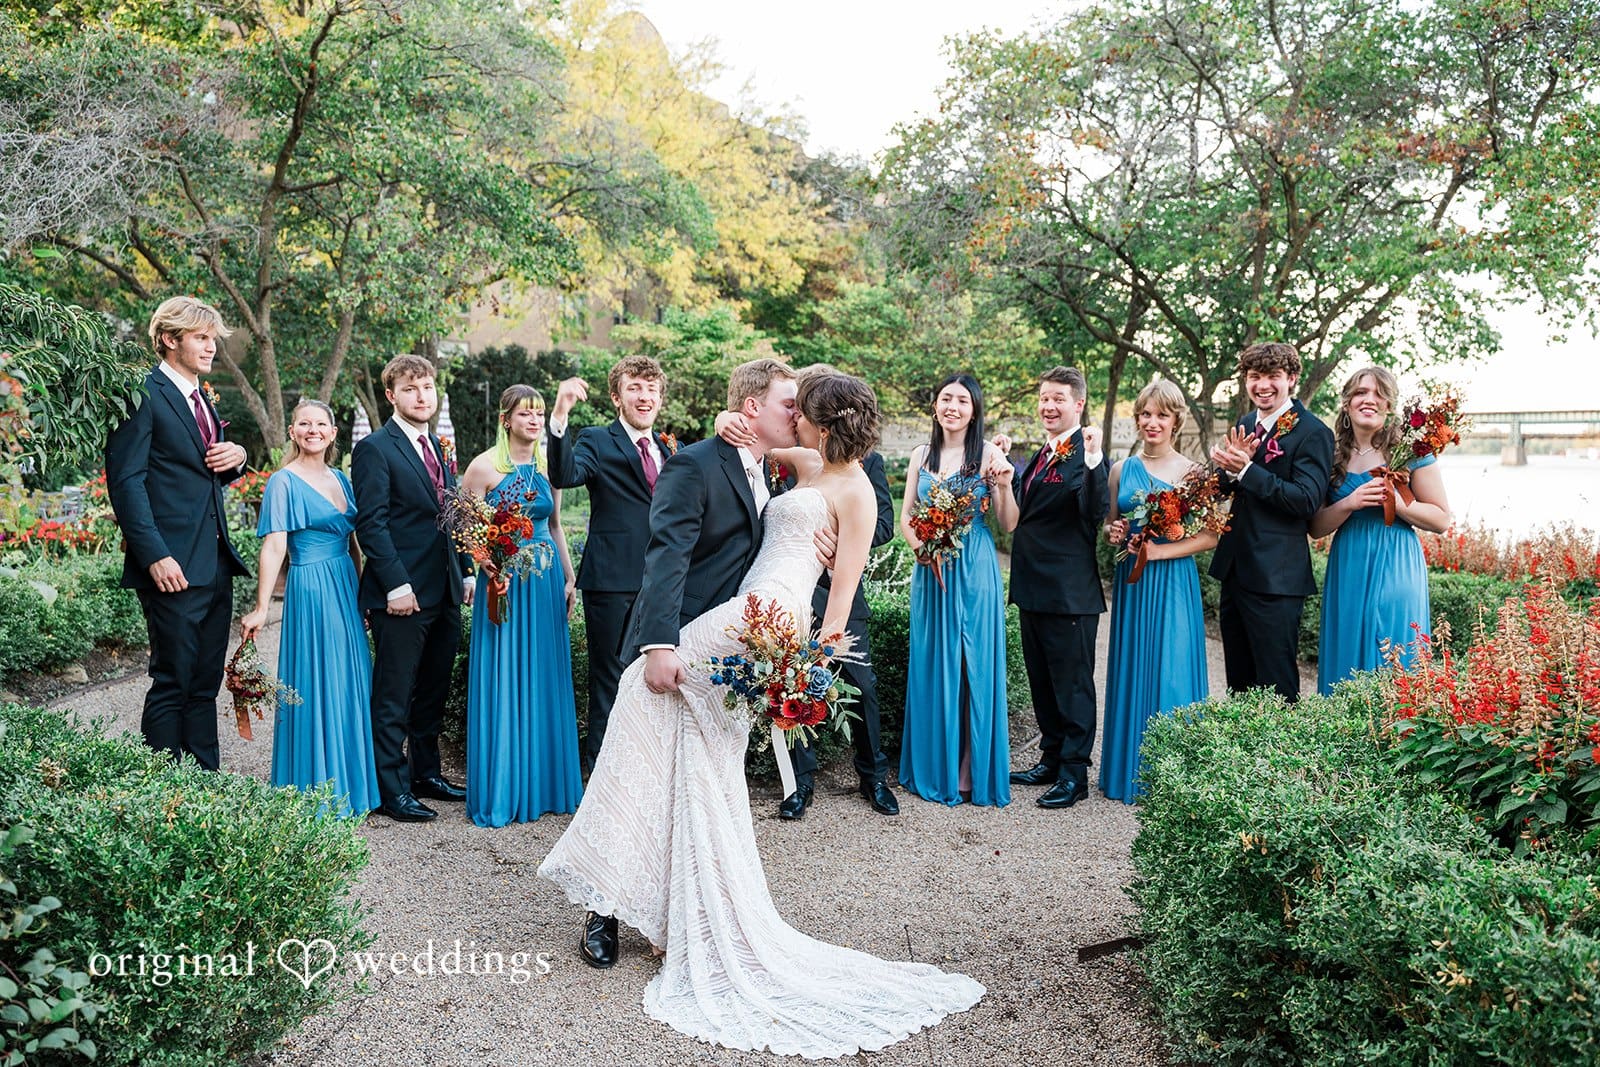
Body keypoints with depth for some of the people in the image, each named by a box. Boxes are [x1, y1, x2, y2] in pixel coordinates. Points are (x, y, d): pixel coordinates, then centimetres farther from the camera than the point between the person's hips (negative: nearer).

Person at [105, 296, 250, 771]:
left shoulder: (200, 398, 19)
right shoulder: (144, 395, -8)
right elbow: (126, 481, -14)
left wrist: (236, 456, 4)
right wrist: (155, 556, -20)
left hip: (216, 565, 8)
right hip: (175, 567, -8)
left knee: (205, 686, 12)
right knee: (172, 686, -2)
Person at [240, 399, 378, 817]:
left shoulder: (341, 480, 12)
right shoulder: (283, 482, -7)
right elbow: (273, 548, -13)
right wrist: (261, 610, -18)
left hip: (347, 591, 7)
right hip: (311, 591, -7)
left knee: (351, 686, 11)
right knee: (315, 689, 0)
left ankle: (351, 784, 24)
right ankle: (317, 793, 11)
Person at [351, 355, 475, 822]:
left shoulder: (438, 447, 17)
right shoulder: (375, 449, -7)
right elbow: (371, 523, -13)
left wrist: (467, 571, 12)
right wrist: (396, 585, -19)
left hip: (445, 592, 8)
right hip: (403, 593, -8)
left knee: (433, 691, 15)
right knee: (394, 695, 1)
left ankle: (425, 772, 27)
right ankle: (392, 790, 8)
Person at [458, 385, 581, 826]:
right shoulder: (485, 467, -6)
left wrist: (570, 579, 11)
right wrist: (492, 568, -19)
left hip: (547, 581, 5)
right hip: (502, 581, -5)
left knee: (545, 681, 10)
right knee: (503, 683, 0)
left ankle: (544, 783, 23)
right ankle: (500, 793, 12)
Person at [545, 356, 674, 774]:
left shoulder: (670, 450, 14)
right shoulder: (596, 441, -3)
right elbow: (563, 475, -25)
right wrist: (560, 417, -36)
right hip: (612, 581, -5)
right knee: (610, 681, 3)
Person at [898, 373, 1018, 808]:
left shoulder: (988, 454, -3)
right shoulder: (921, 455, 9)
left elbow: (1009, 524, -5)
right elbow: (906, 516, 10)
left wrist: (1004, 485, -21)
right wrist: (924, 547, -8)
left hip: (974, 572, -4)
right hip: (930, 569, 4)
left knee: (973, 667, 1)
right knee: (931, 665, 9)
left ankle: (971, 770, 12)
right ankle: (933, 767, 22)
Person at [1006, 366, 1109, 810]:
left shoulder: (1085, 455, -13)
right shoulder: (1042, 456, 15)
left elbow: (1097, 514, -26)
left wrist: (1093, 461, -36)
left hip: (1069, 590, -9)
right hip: (1033, 587, 9)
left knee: (1072, 683, 2)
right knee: (1042, 681, 18)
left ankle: (1075, 772, 12)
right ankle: (1052, 757, 31)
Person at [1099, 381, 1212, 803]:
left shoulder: (1192, 471, -3)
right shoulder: (1121, 469, 9)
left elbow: (1211, 535, -8)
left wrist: (1160, 551, -17)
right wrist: (1114, 533, -5)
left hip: (1173, 583, -4)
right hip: (1131, 583, 4)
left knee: (1172, 671, -2)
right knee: (1132, 670, 8)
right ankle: (1131, 772, 18)